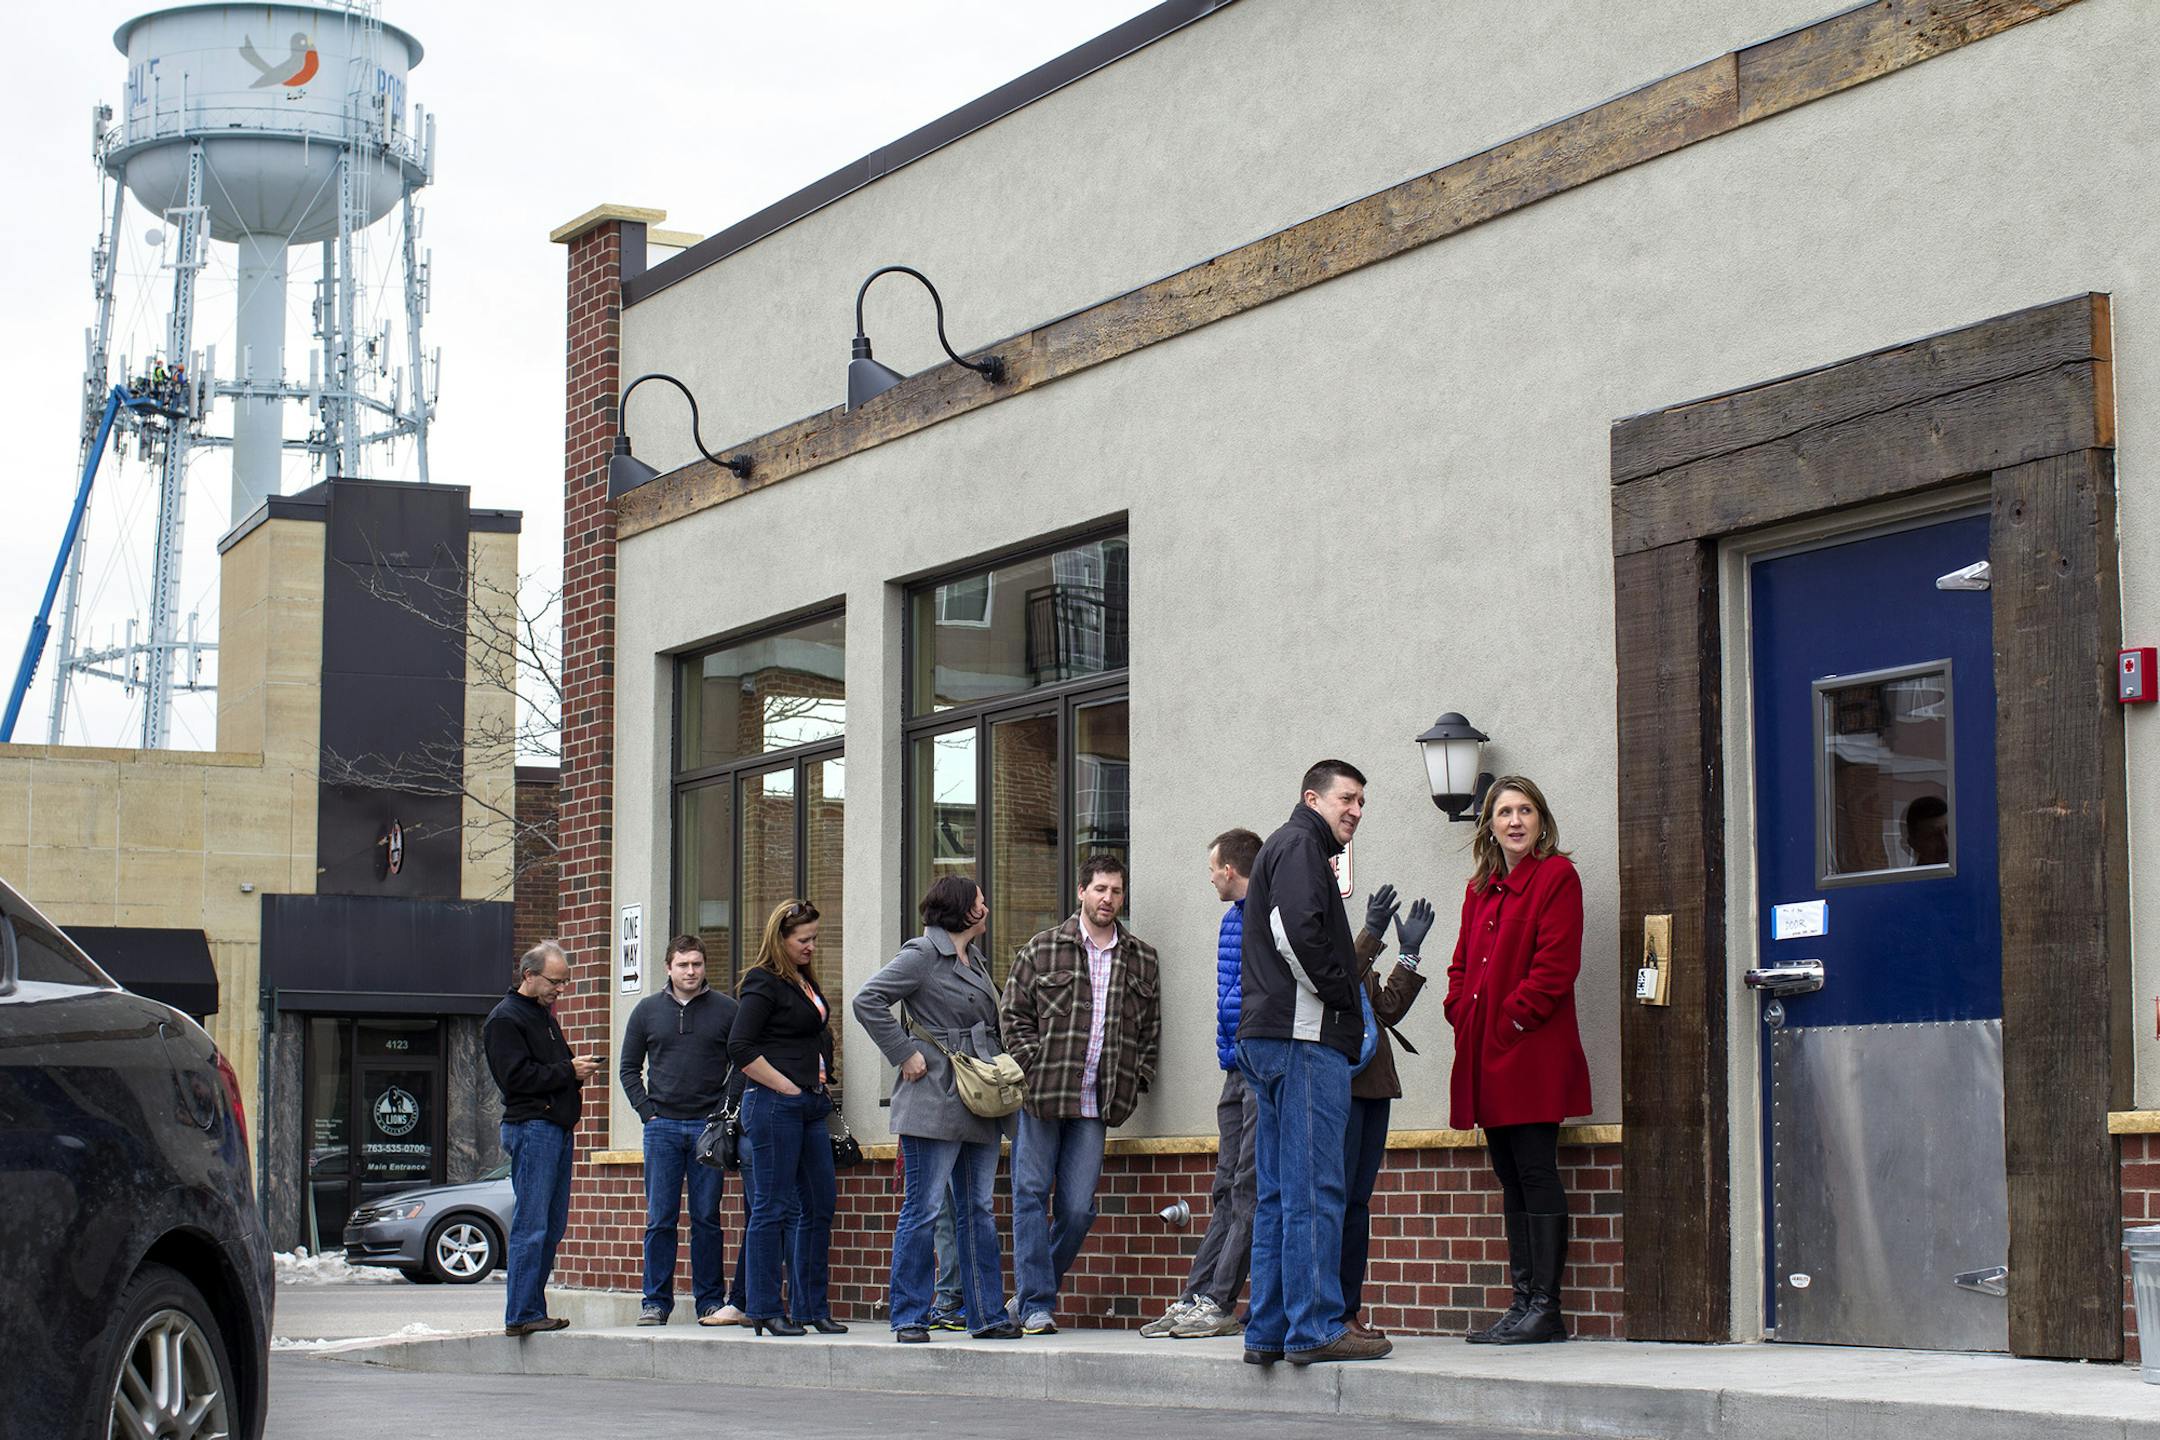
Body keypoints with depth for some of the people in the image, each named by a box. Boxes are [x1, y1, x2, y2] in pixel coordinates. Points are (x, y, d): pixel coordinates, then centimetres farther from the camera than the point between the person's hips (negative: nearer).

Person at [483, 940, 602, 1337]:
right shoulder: (505, 1019, -6)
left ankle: (533, 1309, 13)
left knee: (552, 1226, 9)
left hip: (557, 1128, 9)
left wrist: (579, 1069, 8)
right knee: (530, 1226, -10)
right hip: (530, 1128, -9)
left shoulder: (544, 1014, 22)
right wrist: (568, 1072, -12)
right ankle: (521, 1315, -9)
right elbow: (517, 1077, -15)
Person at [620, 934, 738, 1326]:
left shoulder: (726, 1010, 4)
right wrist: (648, 1112, 2)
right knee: (659, 1220, 2)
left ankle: (710, 1301, 7)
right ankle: (656, 1301, 7)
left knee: (707, 1219, 2)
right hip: (662, 1128, 1)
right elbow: (629, 1067, 14)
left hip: (709, 1127, -1)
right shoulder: (648, 1010, 9)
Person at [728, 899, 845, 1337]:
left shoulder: (805, 983, 18)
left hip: (811, 1106, 9)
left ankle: (813, 1306, 16)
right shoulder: (763, 984, -8)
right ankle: (764, 1310, 1)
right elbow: (740, 1047, -16)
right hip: (773, 1105, -9)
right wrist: (786, 1087, -14)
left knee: (820, 1206, 9)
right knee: (772, 1208, -4)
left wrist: (821, 1085, 13)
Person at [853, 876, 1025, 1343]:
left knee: (978, 1209, 10)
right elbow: (867, 1000, -14)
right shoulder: (923, 954, -7)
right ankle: (909, 1318, 0)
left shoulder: (975, 957, 18)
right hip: (936, 1099, -8)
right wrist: (905, 1054, -14)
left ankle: (987, 1314, 14)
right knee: (924, 1209, -5)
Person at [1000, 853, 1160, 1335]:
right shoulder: (1043, 949, 3)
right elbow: (1012, 1014, 3)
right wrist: (1033, 1068, -7)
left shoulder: (1141, 960, 12)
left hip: (1096, 1103, 2)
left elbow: (1151, 1028, 18)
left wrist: (1137, 1079, 6)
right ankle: (1036, 1304, 5)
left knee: (1078, 1209, 0)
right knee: (1031, 1198, -1)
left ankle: (1033, 1292, 17)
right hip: (1039, 1096, -2)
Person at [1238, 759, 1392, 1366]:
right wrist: (1343, 996, -11)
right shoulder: (1300, 845, -5)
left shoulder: (1283, 850, 28)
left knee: (1278, 1193, 10)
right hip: (1306, 1040, -11)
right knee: (1314, 1190, -10)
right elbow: (1297, 929, -20)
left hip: (1267, 1039, 11)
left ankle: (1269, 1329, 11)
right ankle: (1316, 1328, -10)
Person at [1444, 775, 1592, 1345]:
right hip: (1485, 1054, 8)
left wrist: (1512, 1019, -14)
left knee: (1536, 1174, -7)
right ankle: (1524, 1302, 13)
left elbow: (1554, 965, -12)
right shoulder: (1480, 888, 19)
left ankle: (1545, 1309, -5)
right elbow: (1462, 963, 21)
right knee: (1511, 1179, 9)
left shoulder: (1557, 877, -4)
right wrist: (1462, 1013, 4)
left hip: (1532, 1053, -8)